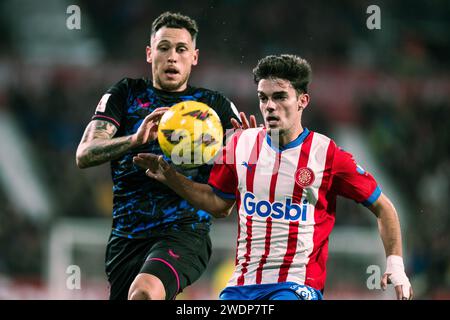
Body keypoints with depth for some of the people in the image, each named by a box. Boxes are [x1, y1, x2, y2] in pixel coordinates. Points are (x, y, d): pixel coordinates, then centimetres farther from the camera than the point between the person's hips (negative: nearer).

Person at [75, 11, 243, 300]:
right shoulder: (125, 95, 11)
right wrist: (135, 139, -22)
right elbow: (85, 155, -3)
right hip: (127, 236, 3)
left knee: (145, 292, -31)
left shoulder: (215, 105, 11)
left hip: (185, 232, -3)